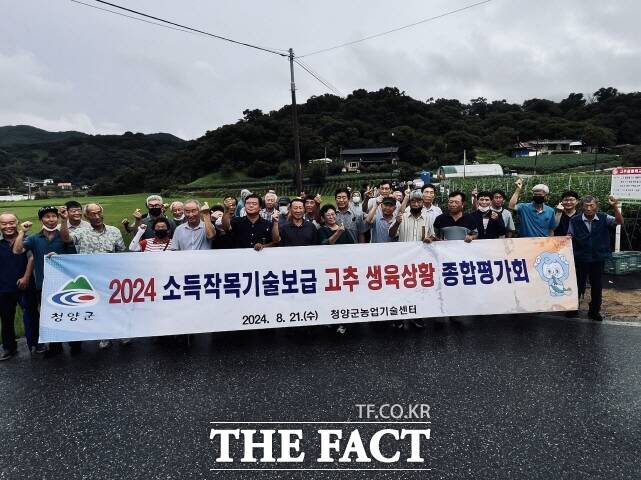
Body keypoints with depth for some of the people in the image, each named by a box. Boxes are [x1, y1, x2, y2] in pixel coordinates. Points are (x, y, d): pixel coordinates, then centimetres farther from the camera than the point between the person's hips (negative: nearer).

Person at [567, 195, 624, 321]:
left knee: (597, 287, 12)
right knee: (578, 285, 10)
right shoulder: (574, 220, -5)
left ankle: (594, 311, 29)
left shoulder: (604, 218, -3)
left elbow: (620, 222, -18)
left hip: (598, 259, 1)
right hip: (580, 259, -1)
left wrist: (615, 207, -31)